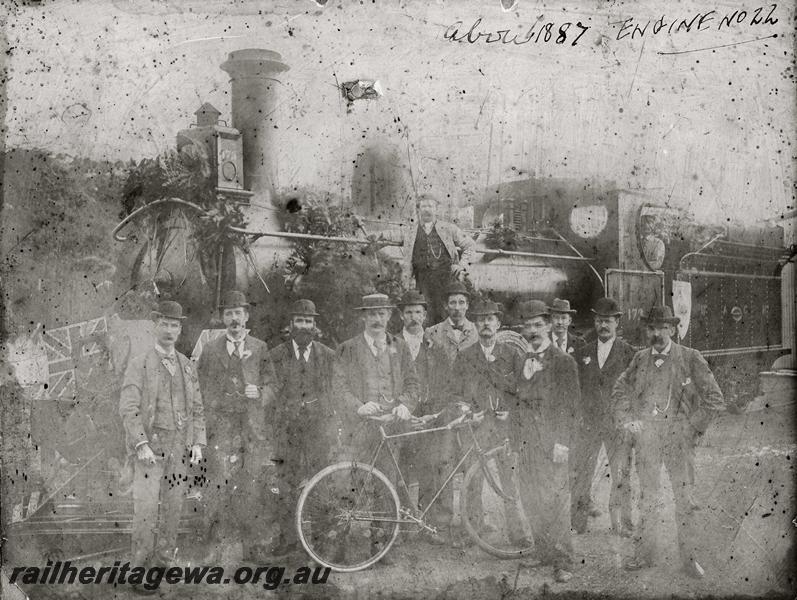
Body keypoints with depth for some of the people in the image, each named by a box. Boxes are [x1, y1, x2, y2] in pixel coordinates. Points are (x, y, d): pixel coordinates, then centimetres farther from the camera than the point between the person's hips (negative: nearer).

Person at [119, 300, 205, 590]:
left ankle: (163, 566, 17)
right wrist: (141, 445, -22)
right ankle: (142, 570, 3)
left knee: (172, 509, 6)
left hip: (179, 447, 4)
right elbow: (128, 408, -12)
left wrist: (198, 444, 0)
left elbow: (197, 410, 12)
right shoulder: (138, 364, -4)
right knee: (146, 509, -8)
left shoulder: (187, 367, 11)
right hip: (149, 445, -4)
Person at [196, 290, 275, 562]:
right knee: (220, 481, -11)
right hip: (222, 424, -1)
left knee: (254, 484, -3)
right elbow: (204, 392, 11)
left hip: (254, 425, 1)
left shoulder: (260, 348, 15)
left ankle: (255, 544, 3)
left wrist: (259, 394, -6)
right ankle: (217, 541, -5)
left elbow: (271, 383, 13)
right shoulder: (210, 350, 13)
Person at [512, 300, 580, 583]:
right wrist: (514, 439, 12)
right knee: (531, 502, 6)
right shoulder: (520, 361, 15)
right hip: (526, 444, 5)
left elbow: (568, 405, -6)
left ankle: (563, 562, 2)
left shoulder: (563, 361, -2)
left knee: (555, 502, -5)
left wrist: (562, 442, -13)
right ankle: (543, 554, 18)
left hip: (552, 443, -5)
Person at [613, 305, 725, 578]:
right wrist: (626, 420, 8)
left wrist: (695, 426, -2)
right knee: (647, 497, 10)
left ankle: (689, 558, 11)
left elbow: (714, 398, 1)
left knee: (684, 497, 1)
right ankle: (644, 554, 19)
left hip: (679, 435, -2)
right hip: (646, 434, 3)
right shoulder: (640, 359, 7)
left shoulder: (691, 358, -2)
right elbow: (620, 390, 19)